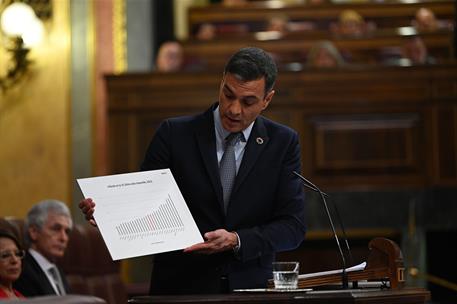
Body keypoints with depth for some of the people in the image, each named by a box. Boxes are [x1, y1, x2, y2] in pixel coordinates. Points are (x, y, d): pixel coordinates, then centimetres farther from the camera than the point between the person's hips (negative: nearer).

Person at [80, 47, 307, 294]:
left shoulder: (283, 143, 5)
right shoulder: (174, 134, 2)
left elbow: (293, 226, -1)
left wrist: (237, 241, -17)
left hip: (249, 286, 1)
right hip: (179, 286, 0)